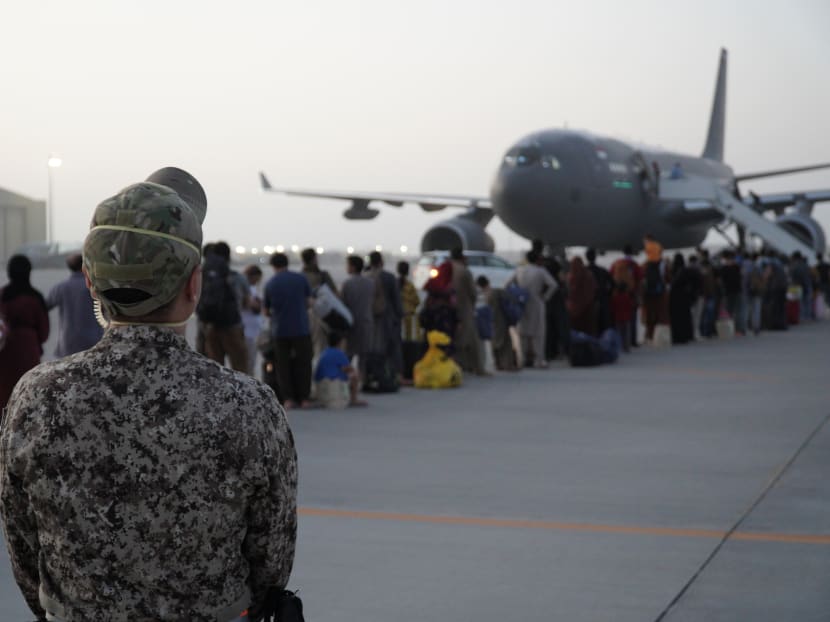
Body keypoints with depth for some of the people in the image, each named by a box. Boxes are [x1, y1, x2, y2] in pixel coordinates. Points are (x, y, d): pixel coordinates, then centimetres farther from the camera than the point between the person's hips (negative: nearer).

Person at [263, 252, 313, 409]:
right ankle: (304, 398, 5)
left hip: (280, 330, 0)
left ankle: (287, 399, 2)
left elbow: (266, 311, 7)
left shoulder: (270, 284, -1)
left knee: (283, 365, 8)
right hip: (301, 328, 0)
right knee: (303, 364, 7)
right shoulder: (301, 279, -1)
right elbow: (309, 302, 6)